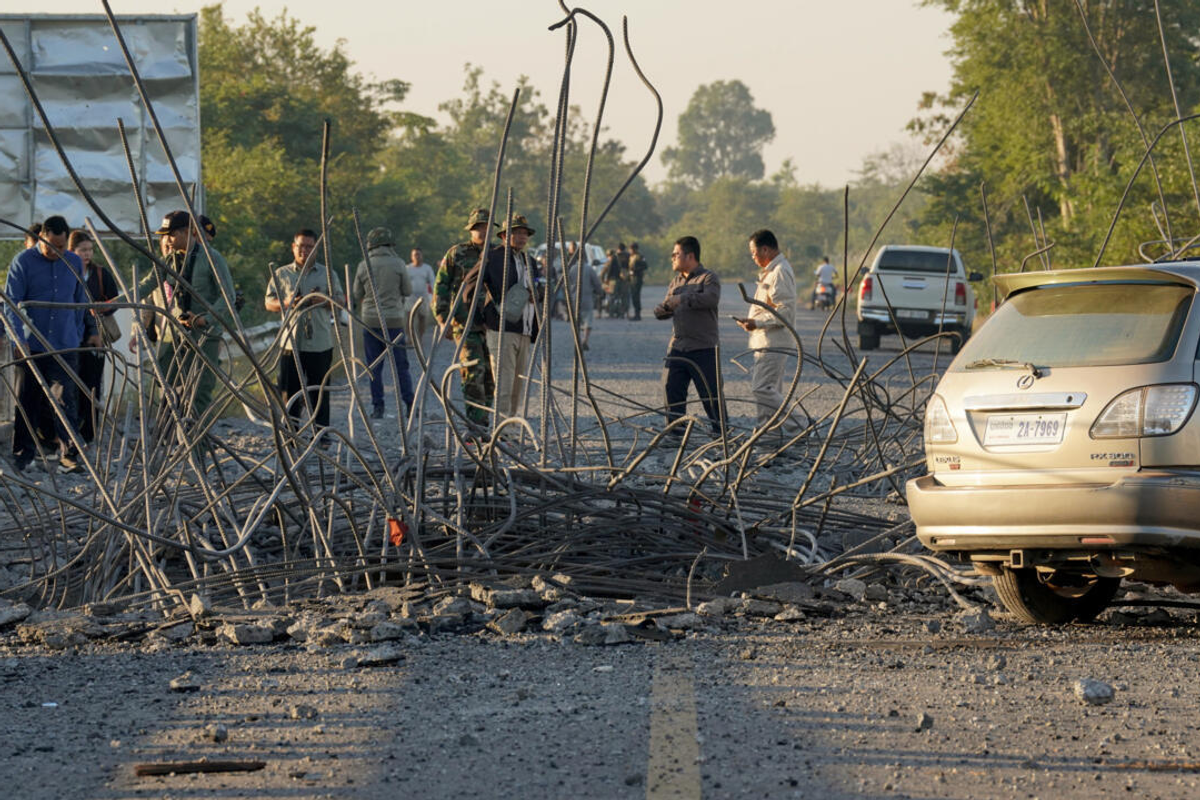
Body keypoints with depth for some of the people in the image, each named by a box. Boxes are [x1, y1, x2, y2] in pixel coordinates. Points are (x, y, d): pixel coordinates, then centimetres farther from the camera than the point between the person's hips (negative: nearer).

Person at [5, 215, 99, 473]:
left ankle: (69, 456, -7)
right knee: (27, 404, 5)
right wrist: (19, 340, -19)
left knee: (63, 403, -6)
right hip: (31, 348, -2)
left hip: (65, 347, 2)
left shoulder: (74, 263, 8)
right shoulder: (23, 262, -4)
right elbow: (10, 303, -9)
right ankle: (22, 457, 15)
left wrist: (87, 333, 16)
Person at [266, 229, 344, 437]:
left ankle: (321, 433, 8)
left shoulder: (328, 274, 10)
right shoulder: (281, 274, 10)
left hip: (320, 344, 0)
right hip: (291, 342, 0)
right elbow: (269, 302, 8)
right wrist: (286, 303, -13)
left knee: (319, 390, 2)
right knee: (289, 389, 0)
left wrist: (324, 301, -13)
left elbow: (340, 301, 9)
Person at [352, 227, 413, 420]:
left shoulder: (364, 266, -2)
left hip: (371, 320, 0)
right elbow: (407, 291, 2)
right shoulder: (398, 264, -5)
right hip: (394, 320, 0)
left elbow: (356, 295, 4)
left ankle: (377, 407, 2)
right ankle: (409, 404, 1)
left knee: (374, 367, 5)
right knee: (400, 365, 6)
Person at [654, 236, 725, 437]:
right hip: (677, 348, 7)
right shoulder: (675, 282, 19)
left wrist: (683, 300, -22)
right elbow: (661, 311, 18)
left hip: (703, 348, -7)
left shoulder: (708, 279, -3)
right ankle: (674, 433, 9)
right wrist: (663, 309, -6)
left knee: (711, 394, -3)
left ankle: (721, 432, 5)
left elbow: (711, 299, -24)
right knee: (672, 391, 3)